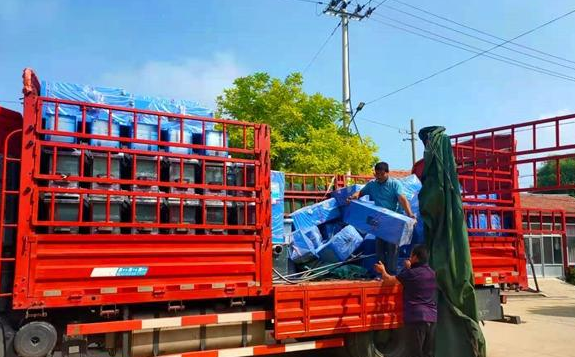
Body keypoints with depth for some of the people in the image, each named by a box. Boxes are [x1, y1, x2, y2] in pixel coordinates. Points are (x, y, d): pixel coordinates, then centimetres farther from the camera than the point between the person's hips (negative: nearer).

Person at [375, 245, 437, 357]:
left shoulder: (411, 273, -11)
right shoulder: (433, 274, 9)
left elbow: (389, 279, 1)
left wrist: (382, 271, 19)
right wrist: (410, 268, 34)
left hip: (416, 317, -7)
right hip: (432, 317, 7)